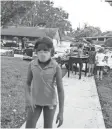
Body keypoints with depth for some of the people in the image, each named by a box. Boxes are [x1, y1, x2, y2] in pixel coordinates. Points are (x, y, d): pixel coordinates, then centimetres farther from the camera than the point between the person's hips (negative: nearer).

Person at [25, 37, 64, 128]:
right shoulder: (32, 64, -11)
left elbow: (60, 89, -15)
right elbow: (28, 84, 0)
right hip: (35, 101, 2)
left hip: (50, 102, -2)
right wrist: (28, 98, -18)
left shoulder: (56, 67, -18)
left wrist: (61, 112, -15)